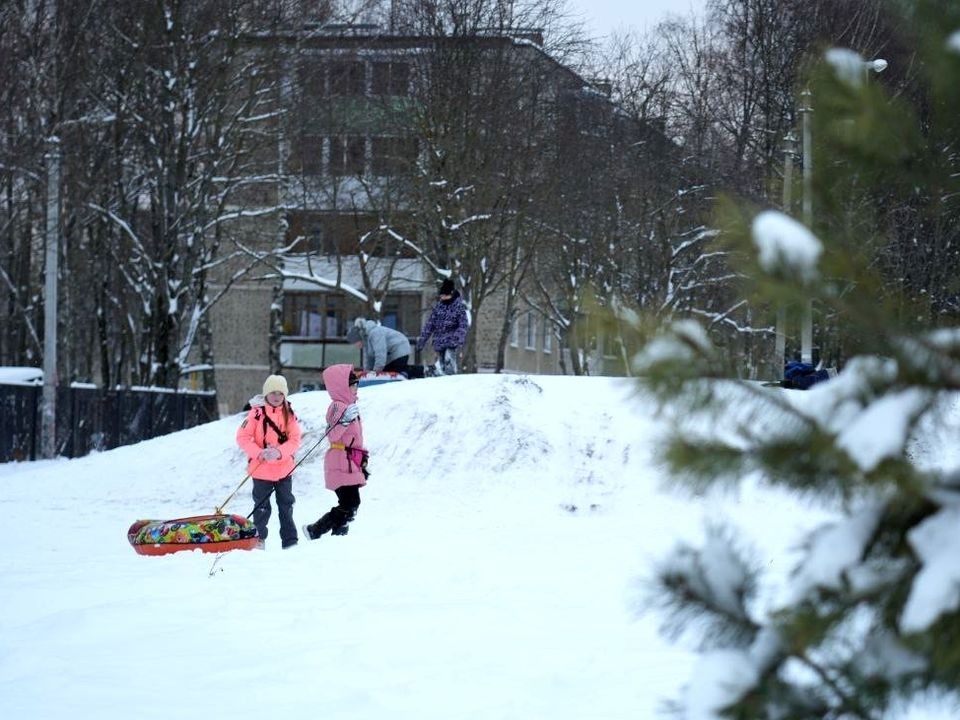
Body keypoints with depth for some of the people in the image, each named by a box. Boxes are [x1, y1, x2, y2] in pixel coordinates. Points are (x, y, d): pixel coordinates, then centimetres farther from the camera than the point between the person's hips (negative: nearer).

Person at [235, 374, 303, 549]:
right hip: (261, 469, -3)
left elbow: (295, 440, -5)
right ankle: (258, 540, 18)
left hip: (284, 468, 3)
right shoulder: (257, 412, -9)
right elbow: (243, 437, -10)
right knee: (262, 508, 5)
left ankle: (290, 540, 18)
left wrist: (279, 452, -22)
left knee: (286, 505, 10)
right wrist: (259, 453, -22)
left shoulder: (289, 414, 0)